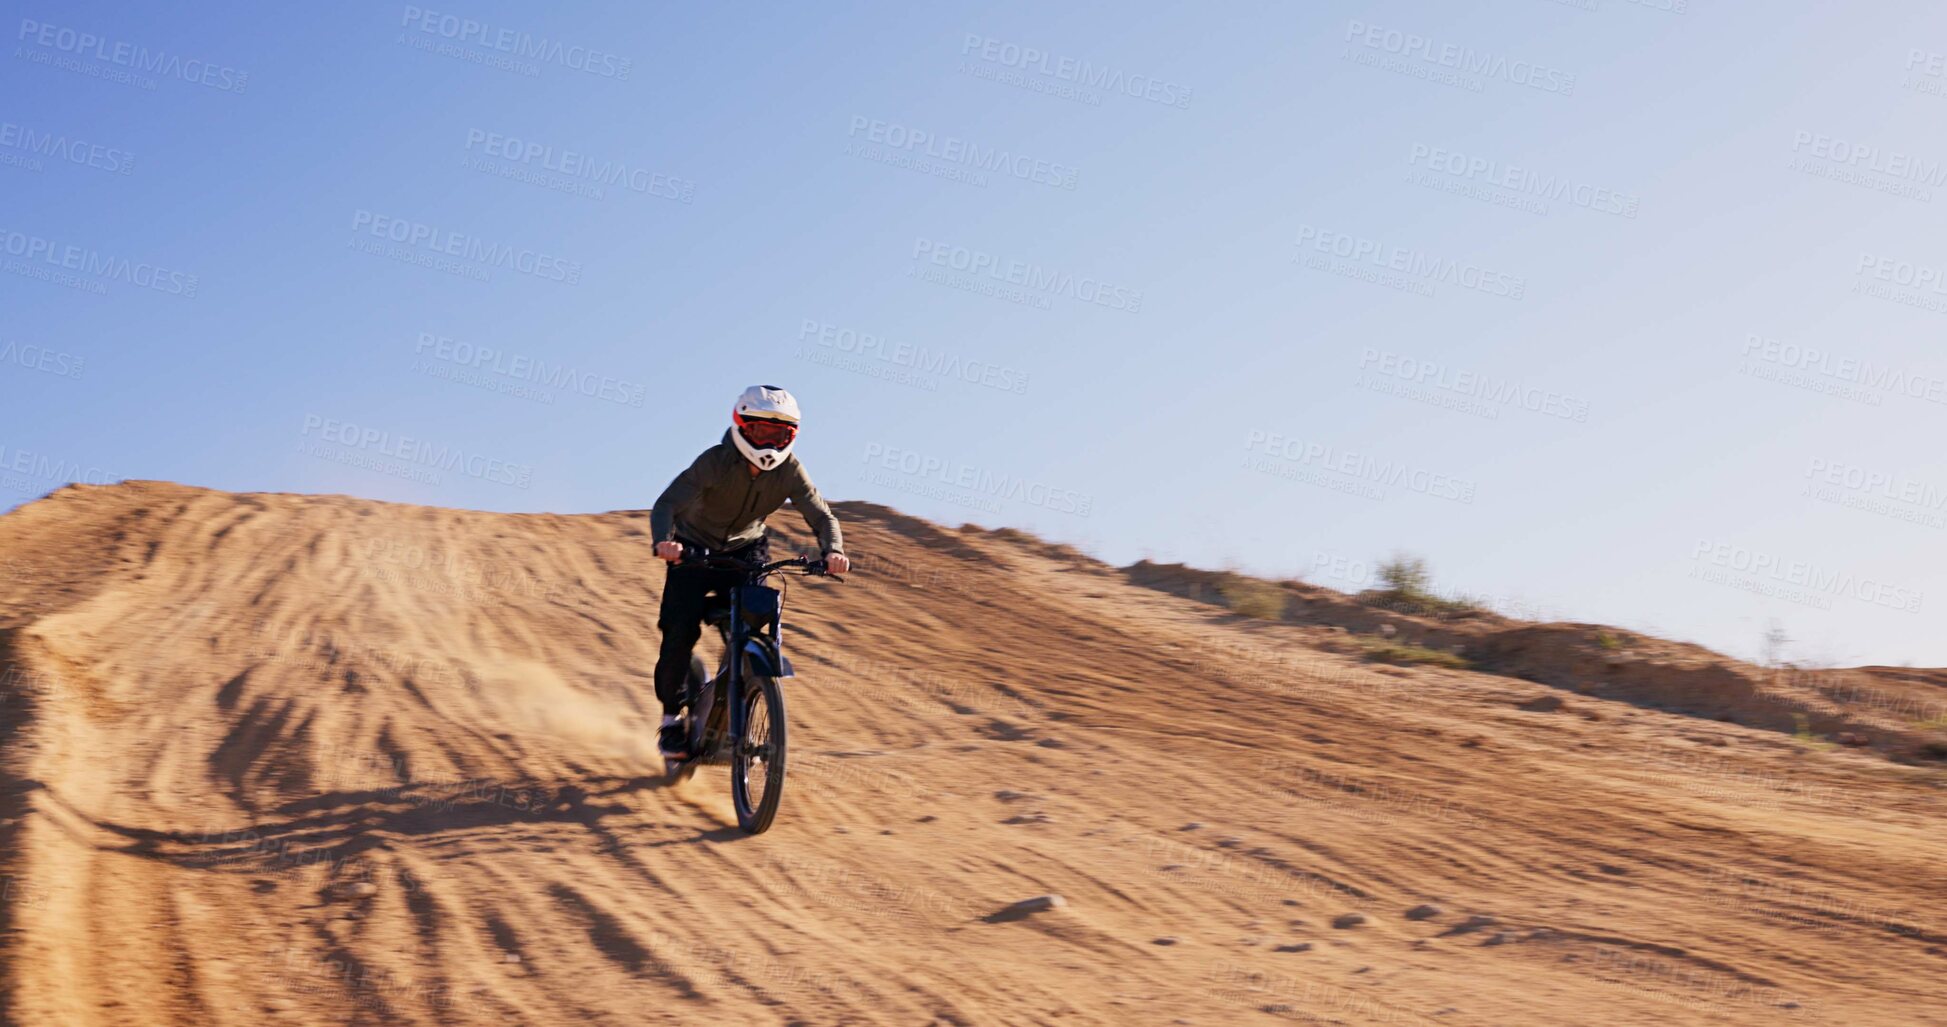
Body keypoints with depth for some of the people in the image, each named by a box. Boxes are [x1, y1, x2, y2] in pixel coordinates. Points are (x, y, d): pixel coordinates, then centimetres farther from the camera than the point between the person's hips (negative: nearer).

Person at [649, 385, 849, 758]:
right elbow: (666, 504, -34)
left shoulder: (789, 470, -17)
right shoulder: (716, 462, -27)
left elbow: (821, 515, -19)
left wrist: (833, 551, -41)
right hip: (694, 550, -3)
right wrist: (663, 541, -56)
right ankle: (671, 716, 7)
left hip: (745, 551, 3)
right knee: (681, 631, -16)